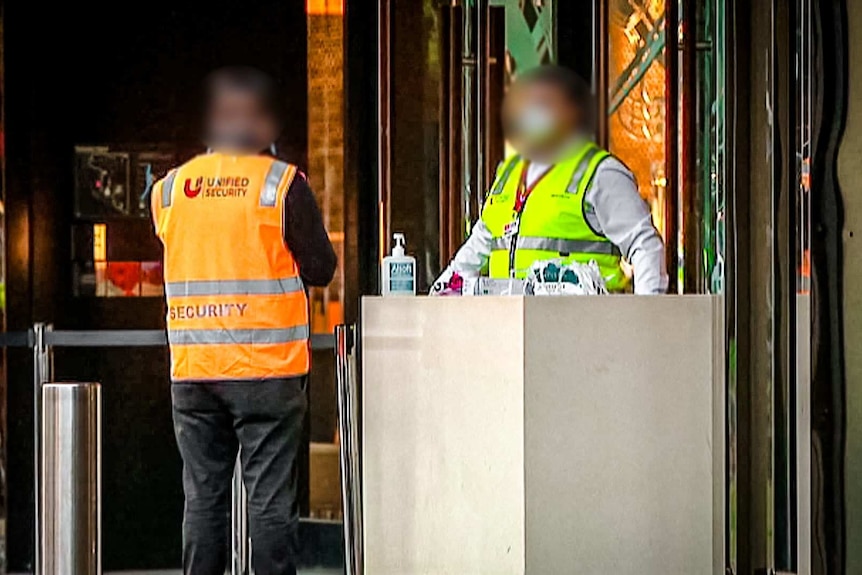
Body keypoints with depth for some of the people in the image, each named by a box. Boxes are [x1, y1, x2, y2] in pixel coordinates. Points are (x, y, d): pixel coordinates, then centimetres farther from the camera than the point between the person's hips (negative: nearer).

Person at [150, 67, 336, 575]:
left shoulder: (169, 188, 5)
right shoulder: (283, 184, -6)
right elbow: (321, 269, -3)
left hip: (191, 370, 4)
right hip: (266, 368, -4)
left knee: (203, 497, 8)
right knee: (271, 499, -1)